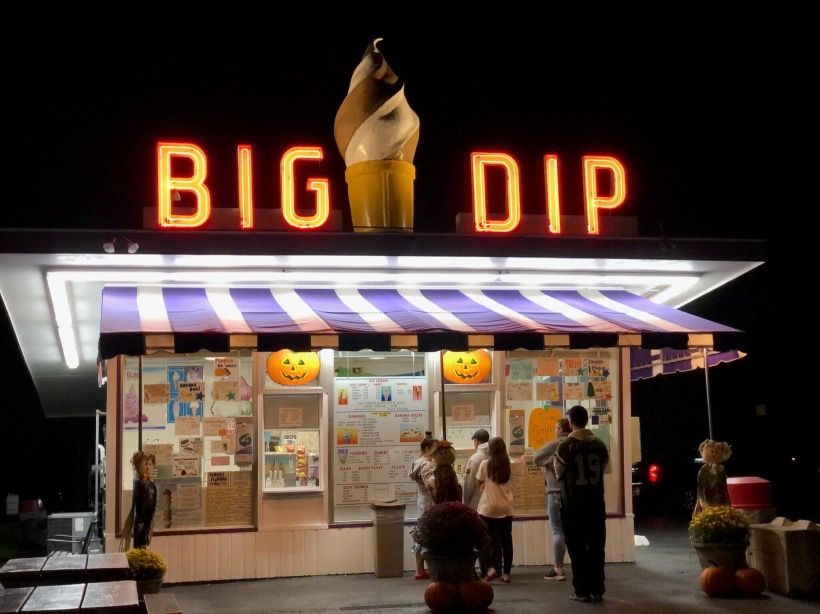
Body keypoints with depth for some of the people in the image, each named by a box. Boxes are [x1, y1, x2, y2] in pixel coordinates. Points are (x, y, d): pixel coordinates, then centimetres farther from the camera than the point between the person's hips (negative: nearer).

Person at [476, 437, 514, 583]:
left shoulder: (485, 464, -5)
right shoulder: (508, 466, 3)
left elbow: (479, 482, 3)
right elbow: (507, 481, 11)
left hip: (488, 508, -3)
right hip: (506, 509, 3)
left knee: (490, 539, 3)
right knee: (506, 540, 7)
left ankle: (491, 567, -15)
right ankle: (506, 572, 9)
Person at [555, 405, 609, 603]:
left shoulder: (565, 446, -10)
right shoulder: (600, 445, 3)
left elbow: (559, 474, -2)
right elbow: (602, 469, 11)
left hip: (573, 504, -4)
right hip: (596, 502, 4)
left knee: (577, 548, 4)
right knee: (596, 547, 8)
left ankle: (581, 590, 5)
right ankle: (597, 589, 10)